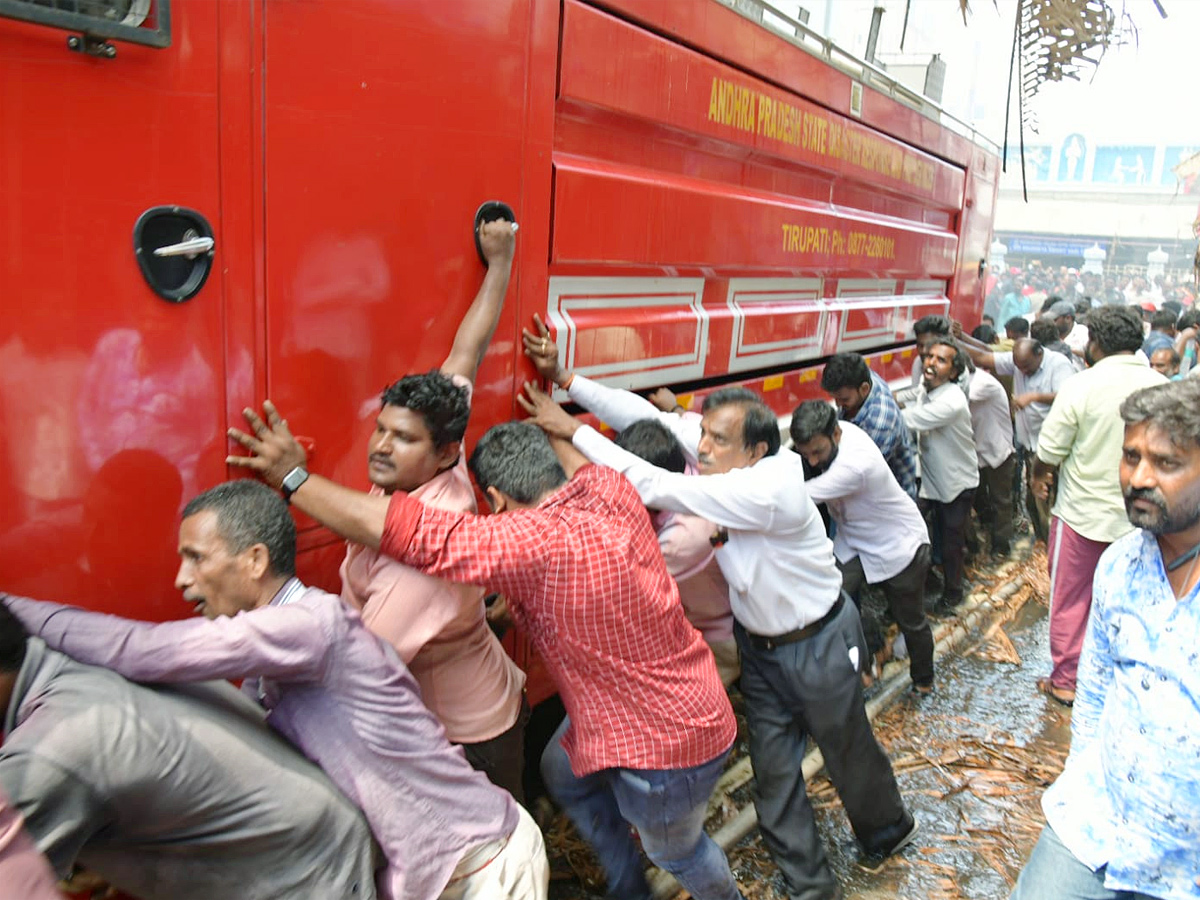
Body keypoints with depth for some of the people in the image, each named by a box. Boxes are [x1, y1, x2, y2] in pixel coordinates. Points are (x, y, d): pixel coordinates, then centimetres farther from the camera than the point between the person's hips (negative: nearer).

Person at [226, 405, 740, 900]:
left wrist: (292, 478, -27)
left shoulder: (536, 544, -37)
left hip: (668, 742, -8)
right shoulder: (610, 491, -14)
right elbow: (578, 463, 12)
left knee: (675, 849, 23)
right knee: (562, 772, 29)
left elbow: (403, 533, -38)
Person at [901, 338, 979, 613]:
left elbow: (908, 420, -35)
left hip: (957, 484, -5)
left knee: (950, 544, 11)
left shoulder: (952, 402, -32)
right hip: (931, 480, 6)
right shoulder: (925, 390, -5)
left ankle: (952, 592, 32)